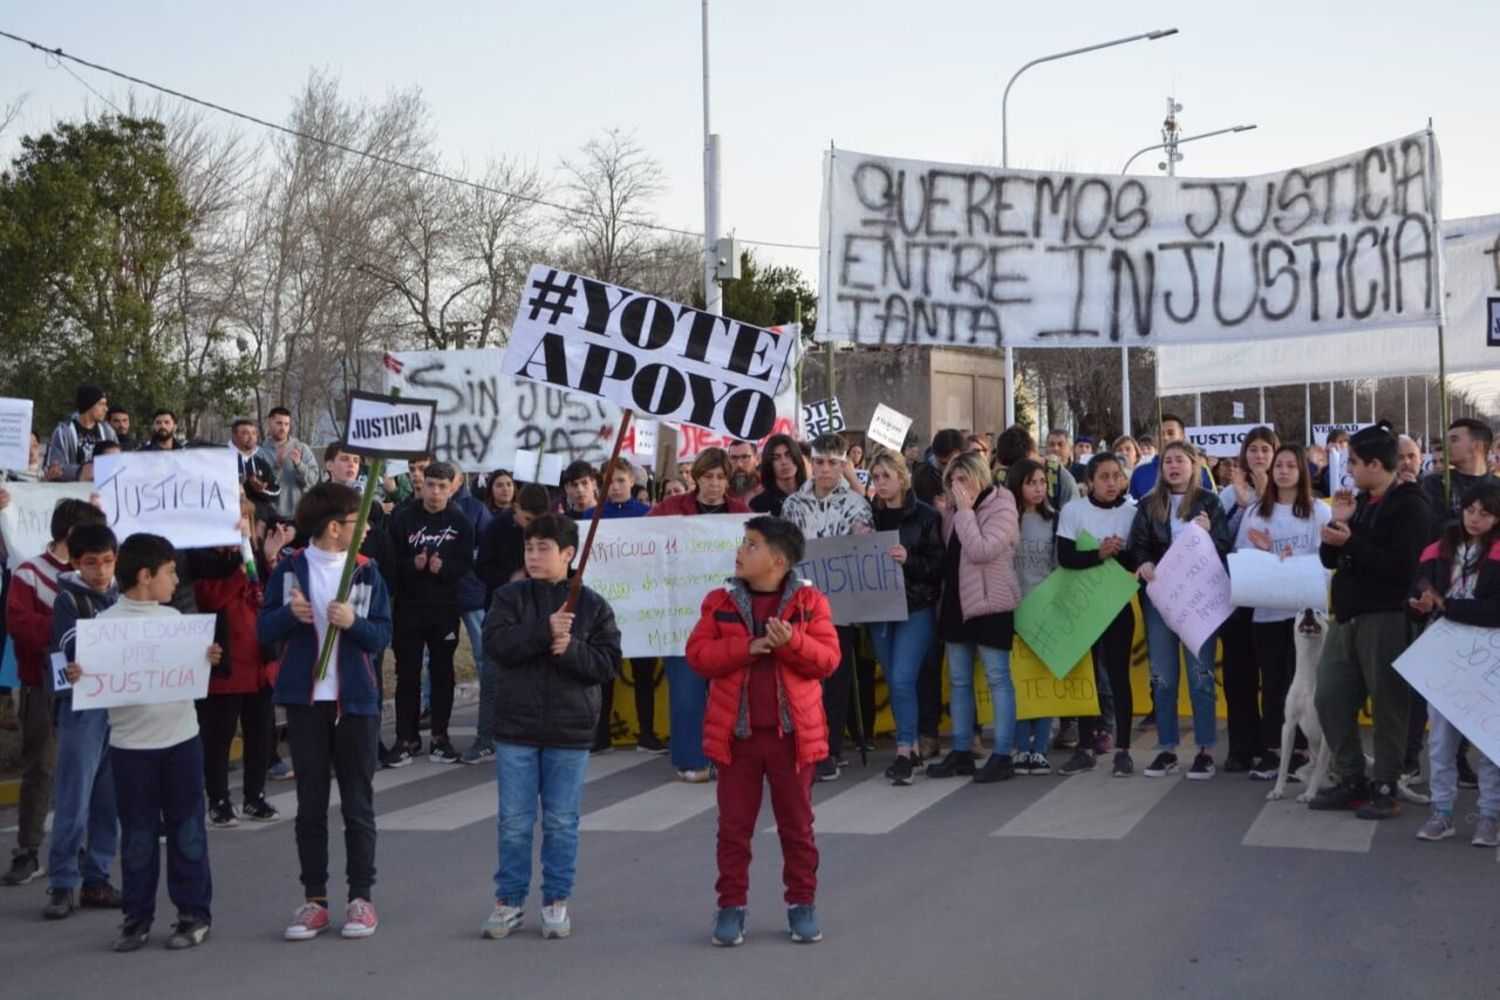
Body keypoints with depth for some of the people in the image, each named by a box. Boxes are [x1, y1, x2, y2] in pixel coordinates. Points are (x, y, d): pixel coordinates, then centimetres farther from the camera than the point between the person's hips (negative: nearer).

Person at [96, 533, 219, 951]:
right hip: (130, 744, -3)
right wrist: (77, 677, -24)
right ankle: (137, 917, 17)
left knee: (187, 829, 8)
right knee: (137, 834, 6)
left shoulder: (174, 618, 5)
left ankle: (195, 913, 16)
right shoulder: (107, 622, -6)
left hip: (181, 737, 3)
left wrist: (208, 661, -6)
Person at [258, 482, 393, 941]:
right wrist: (289, 614, -18)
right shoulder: (289, 570, 1)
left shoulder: (366, 573, 2)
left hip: (356, 700, 0)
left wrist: (354, 622, -20)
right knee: (310, 805, 6)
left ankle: (361, 898, 12)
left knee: (358, 804, 5)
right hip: (305, 700, 0)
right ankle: (314, 900, 13)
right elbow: (264, 630, 1)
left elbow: (383, 635, -2)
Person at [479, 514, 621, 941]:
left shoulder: (592, 605, 1)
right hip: (516, 729, 1)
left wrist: (570, 649, -20)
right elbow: (496, 642, -13)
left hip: (570, 732, 0)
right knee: (513, 822, 6)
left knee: (561, 823, 7)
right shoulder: (510, 597, 3)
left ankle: (556, 901, 18)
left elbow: (608, 662, -4)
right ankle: (509, 900, 16)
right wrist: (544, 632, -22)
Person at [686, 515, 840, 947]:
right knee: (734, 825, 7)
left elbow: (828, 658, -7)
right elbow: (698, 654, -5)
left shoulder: (809, 601, -1)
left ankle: (802, 903, 20)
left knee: (797, 823, 9)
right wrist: (747, 646, -17)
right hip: (736, 732, 1)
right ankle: (731, 905, 16)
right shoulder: (720, 601, 3)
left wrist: (791, 642, -24)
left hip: (792, 732, -1)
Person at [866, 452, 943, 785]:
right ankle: (911, 745, 20)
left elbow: (938, 563, -7)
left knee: (902, 679, -12)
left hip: (915, 608, -5)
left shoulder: (925, 516, -4)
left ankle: (903, 752, -9)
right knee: (893, 681, 9)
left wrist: (908, 560, -22)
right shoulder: (870, 516, 8)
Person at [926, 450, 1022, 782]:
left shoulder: (1001, 508, -9)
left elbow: (981, 551, -21)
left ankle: (1002, 755, -1)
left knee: (998, 679, -3)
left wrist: (965, 511, -16)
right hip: (956, 601, 8)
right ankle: (961, 751, 16)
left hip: (990, 603, -7)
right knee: (958, 680, 10)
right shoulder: (953, 509, 12)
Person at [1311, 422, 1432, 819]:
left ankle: (1386, 789, 7)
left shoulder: (1410, 506, -9)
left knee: (1387, 705, -1)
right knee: (1330, 698, 7)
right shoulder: (1361, 502, 15)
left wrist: (1351, 542, -21)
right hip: (1347, 618, 8)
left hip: (1386, 619, -8)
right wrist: (1338, 523, -2)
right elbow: (1330, 560, 14)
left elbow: (1403, 568, -20)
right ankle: (1352, 781, 17)